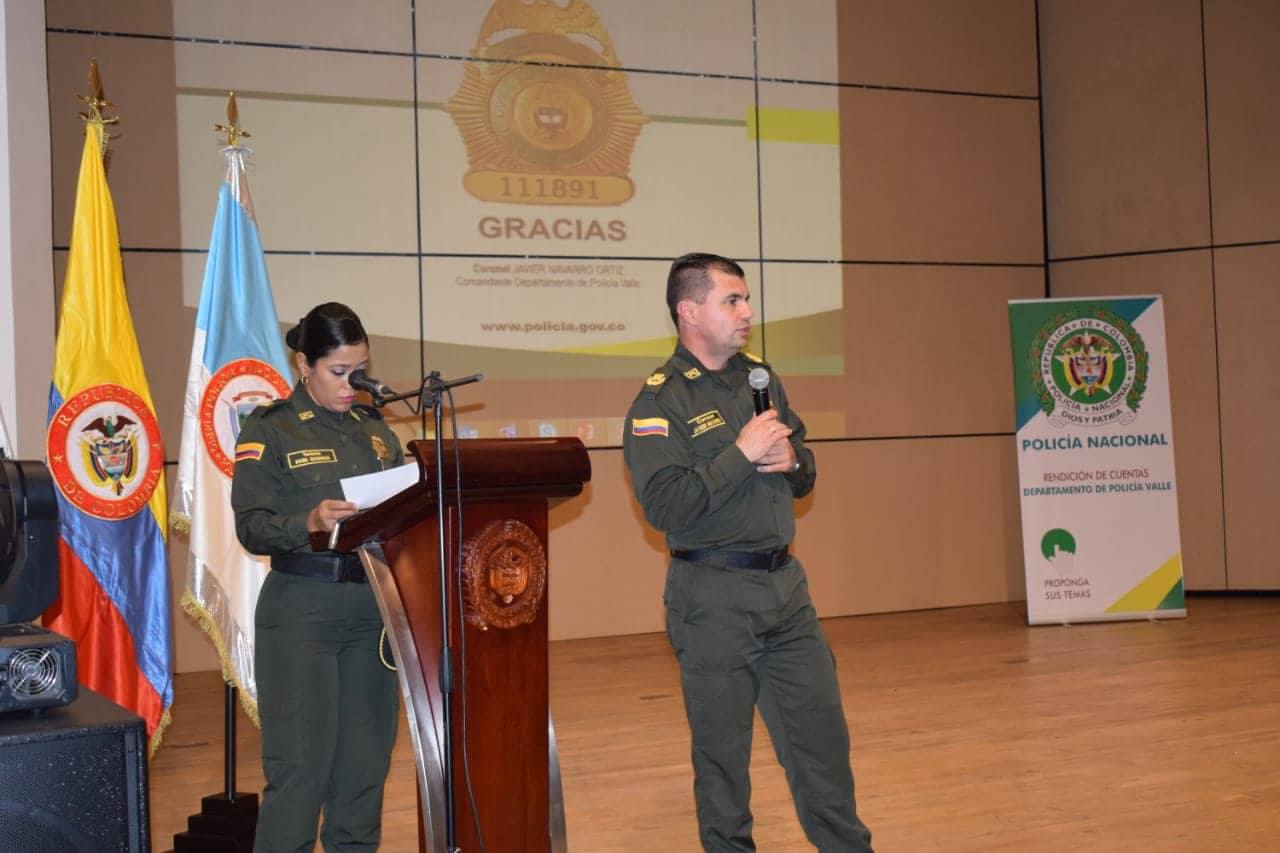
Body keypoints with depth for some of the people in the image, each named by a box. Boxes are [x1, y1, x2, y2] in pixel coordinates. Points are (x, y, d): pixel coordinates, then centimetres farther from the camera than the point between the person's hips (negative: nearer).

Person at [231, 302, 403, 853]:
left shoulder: (376, 429, 14)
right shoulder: (269, 429, -2)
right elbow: (251, 527, -9)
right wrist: (310, 522, -25)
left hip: (374, 607, 5)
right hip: (300, 608, -5)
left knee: (367, 757, 8)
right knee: (300, 761, -5)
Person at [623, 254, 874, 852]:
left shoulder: (760, 378, 11)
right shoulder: (658, 403, -10)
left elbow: (805, 476, 19)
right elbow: (666, 507, -22)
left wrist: (791, 460, -4)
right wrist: (742, 454, -20)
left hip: (784, 583, 6)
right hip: (713, 596, -6)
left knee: (821, 728, 11)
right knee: (722, 746, 4)